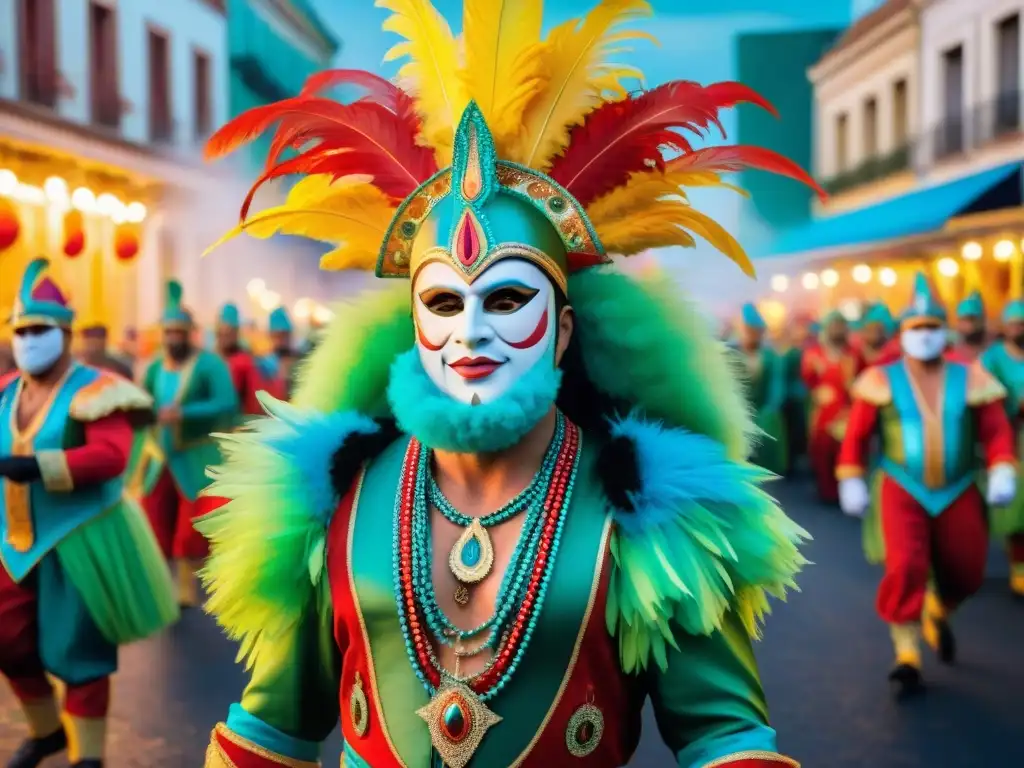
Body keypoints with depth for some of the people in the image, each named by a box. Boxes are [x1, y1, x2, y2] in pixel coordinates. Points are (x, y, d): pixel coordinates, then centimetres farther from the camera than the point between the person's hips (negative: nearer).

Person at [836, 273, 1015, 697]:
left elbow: (996, 430, -3)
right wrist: (851, 480, -4)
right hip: (903, 492, -2)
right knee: (905, 568, -18)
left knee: (966, 574, 10)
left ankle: (937, 613, 45)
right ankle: (907, 656, -4)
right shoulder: (882, 380, -4)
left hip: (958, 494, 2)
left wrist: (1002, 472, -18)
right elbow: (857, 434, 1)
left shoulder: (970, 379, -1)